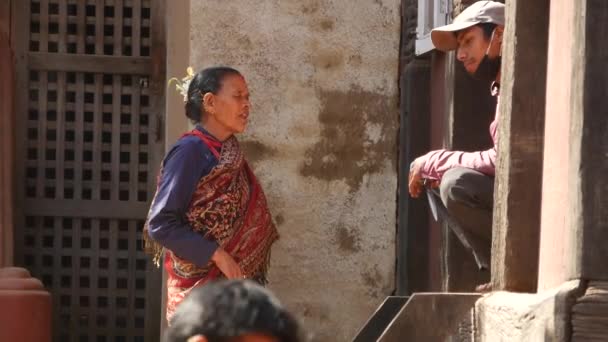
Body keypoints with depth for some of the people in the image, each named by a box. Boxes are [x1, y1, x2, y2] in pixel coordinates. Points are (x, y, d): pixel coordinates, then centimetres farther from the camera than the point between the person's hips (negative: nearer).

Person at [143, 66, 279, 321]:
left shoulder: (229, 151, 11)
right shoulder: (191, 151, -12)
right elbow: (161, 224, -16)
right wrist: (217, 255, -19)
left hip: (237, 282, 8)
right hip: (203, 287, -8)